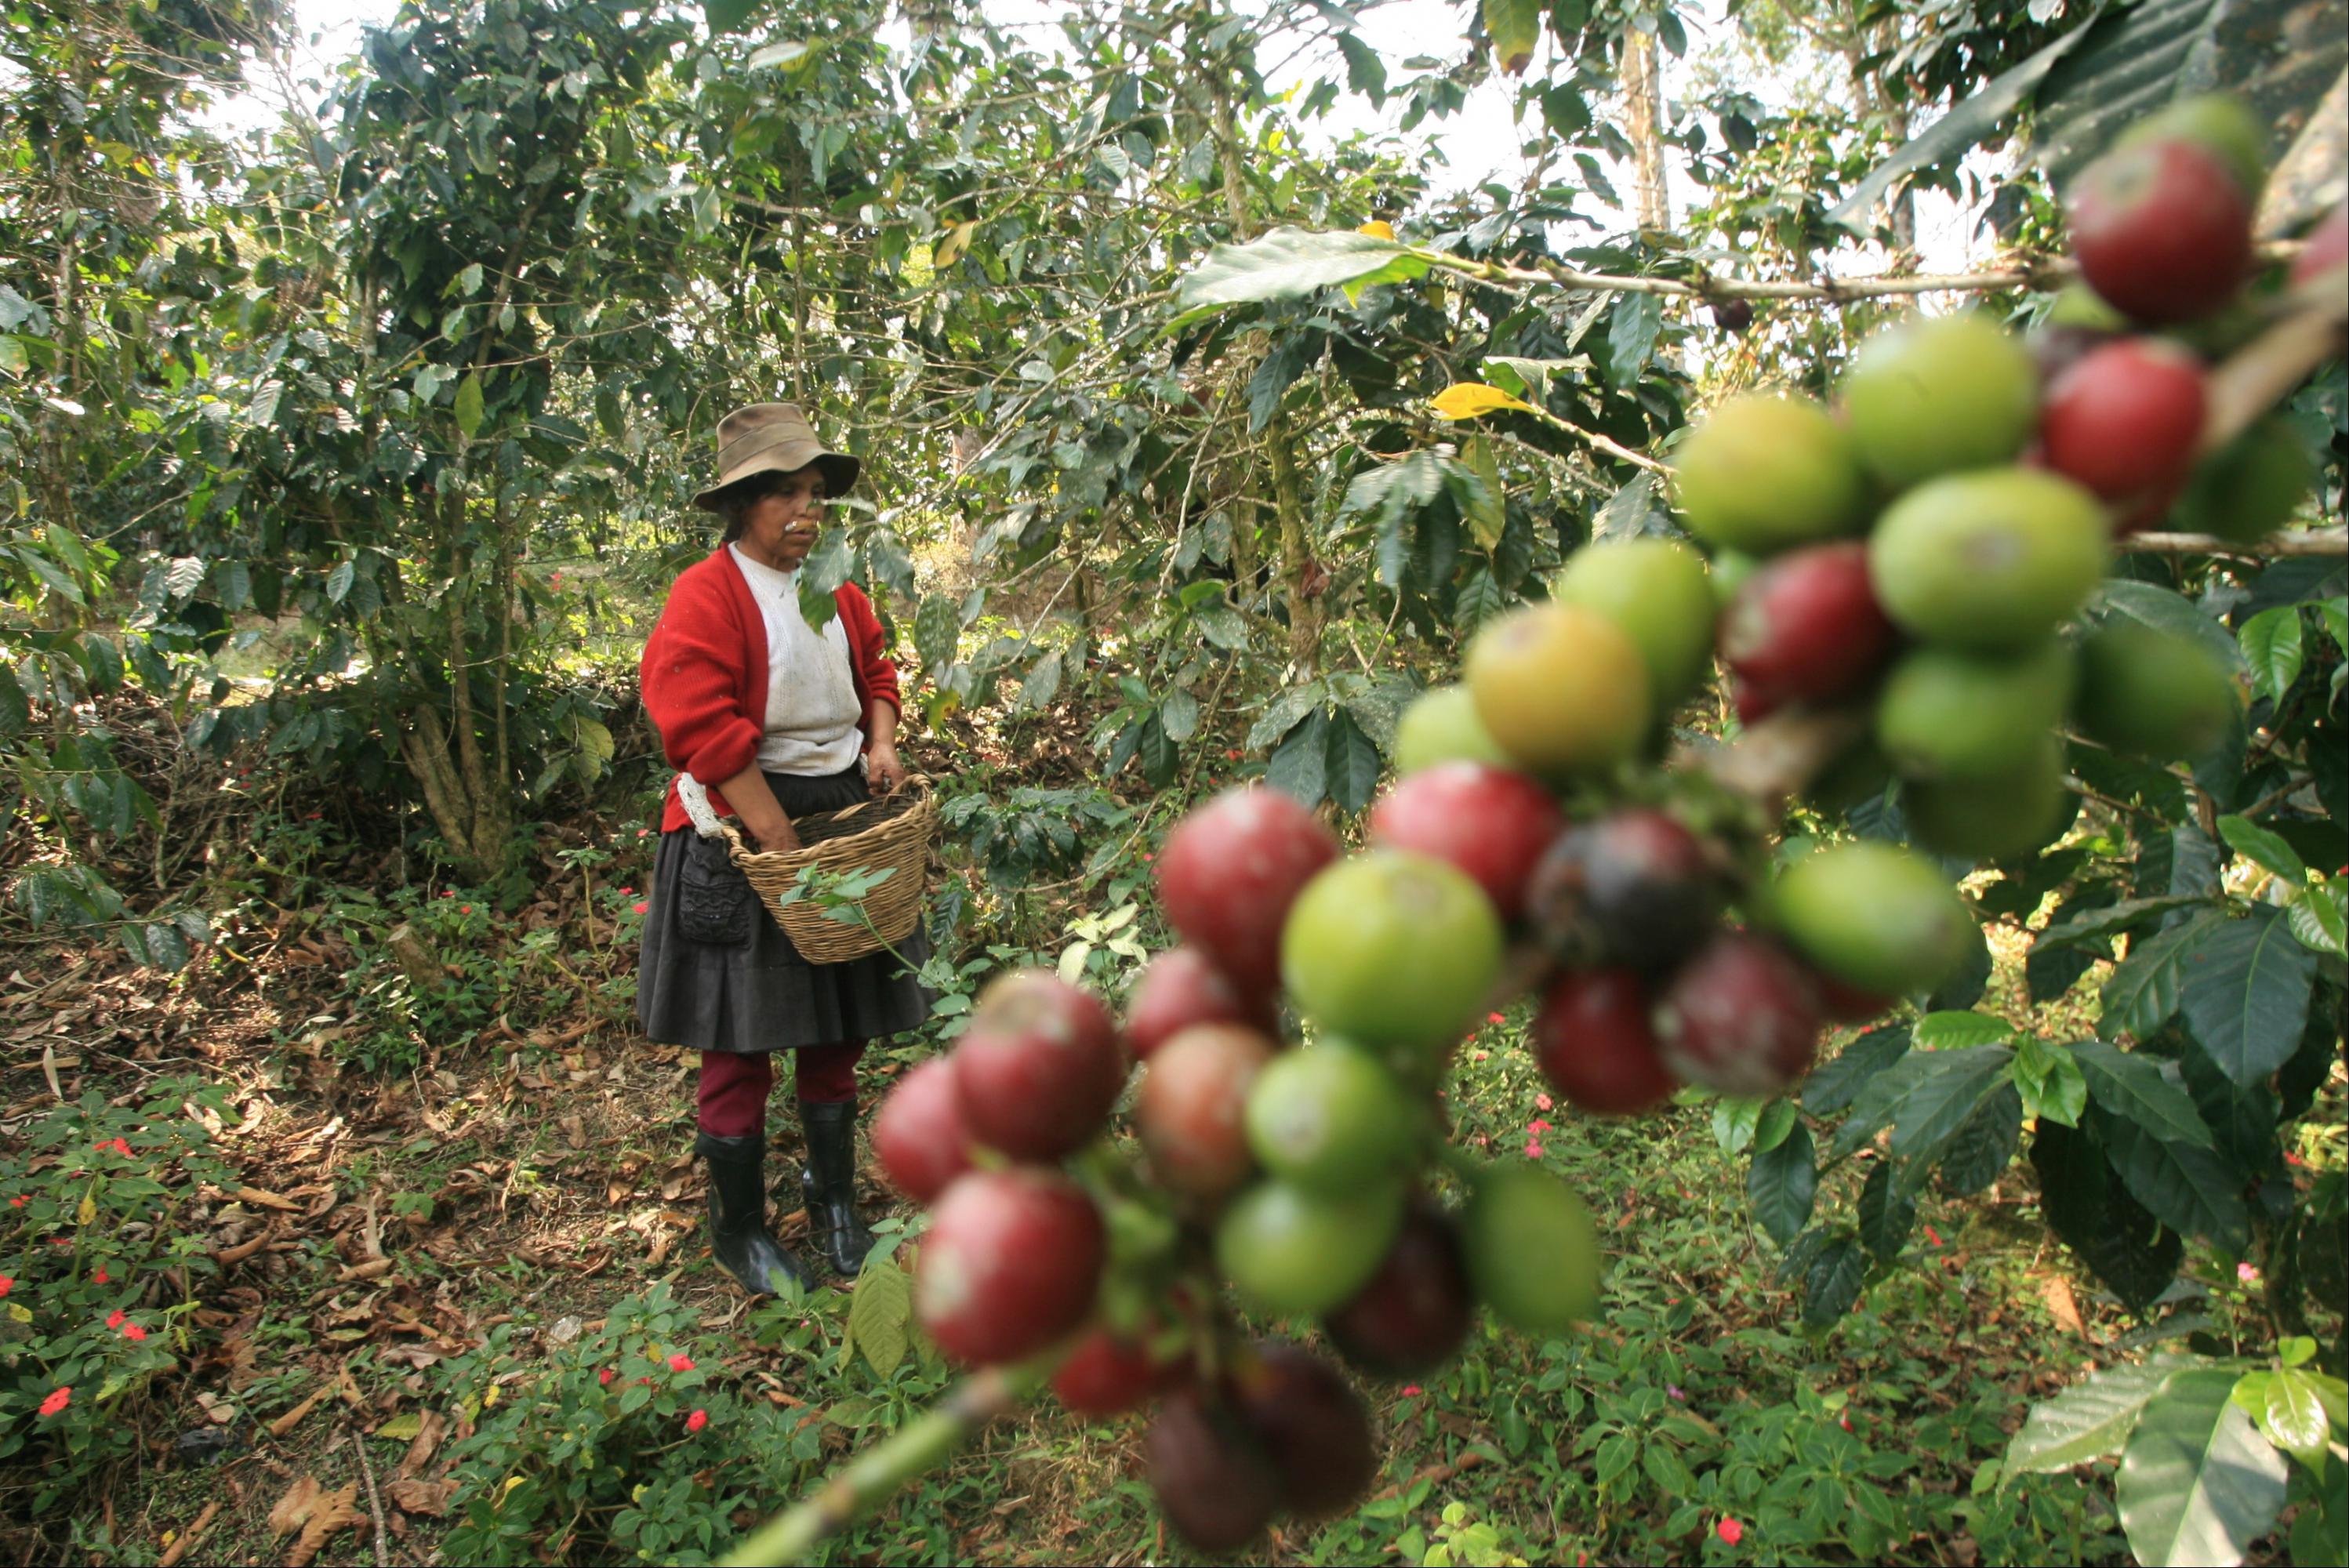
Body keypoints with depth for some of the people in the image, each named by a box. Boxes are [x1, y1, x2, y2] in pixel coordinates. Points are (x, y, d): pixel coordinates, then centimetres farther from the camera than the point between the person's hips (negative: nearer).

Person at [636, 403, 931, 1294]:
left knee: (839, 1026, 14)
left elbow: (875, 670, 22)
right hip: (741, 835, -6)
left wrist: (881, 745, 2)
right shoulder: (707, 595, -13)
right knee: (741, 1039, 2)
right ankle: (739, 1231, 21)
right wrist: (780, 839, -21)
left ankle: (835, 1205, 33)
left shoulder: (837, 591, 10)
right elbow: (705, 729, -21)